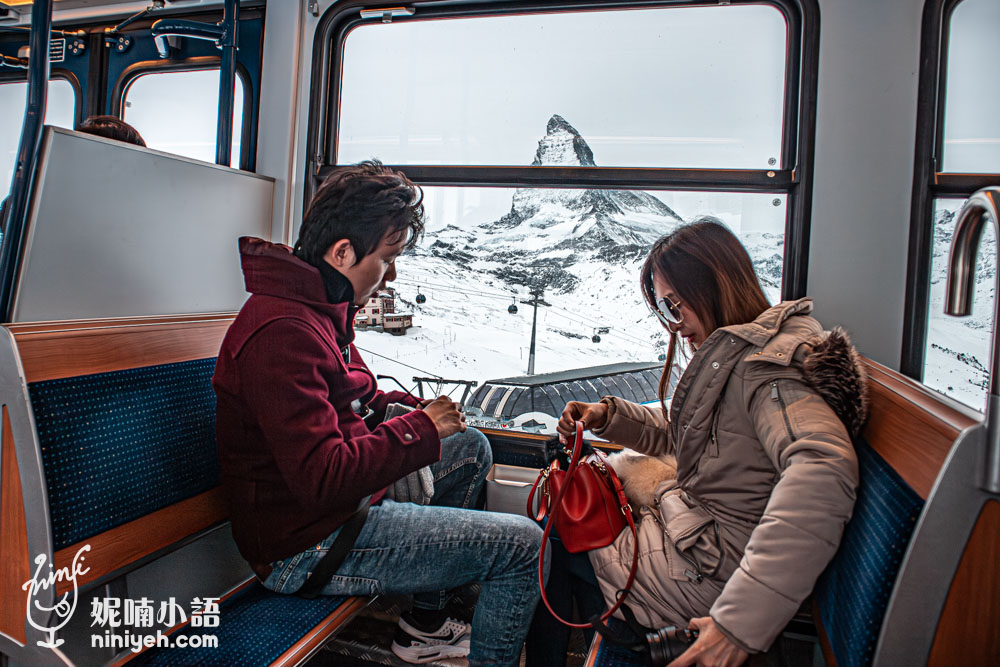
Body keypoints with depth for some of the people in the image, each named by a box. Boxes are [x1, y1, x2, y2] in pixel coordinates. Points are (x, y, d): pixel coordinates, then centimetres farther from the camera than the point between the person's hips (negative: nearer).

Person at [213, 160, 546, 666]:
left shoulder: (321, 309, 8)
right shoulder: (283, 332, -27)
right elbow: (323, 479, -31)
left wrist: (404, 406, 4)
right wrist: (421, 430, -19)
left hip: (333, 504, 11)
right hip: (305, 549, -10)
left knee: (472, 446, 21)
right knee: (523, 544, -12)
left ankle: (425, 622, 25)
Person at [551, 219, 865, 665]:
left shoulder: (765, 363, -25)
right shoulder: (732, 350, 7)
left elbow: (824, 475, -42)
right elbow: (677, 430, 18)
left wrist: (740, 621, -43)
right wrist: (607, 416, 0)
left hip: (706, 571, -9)